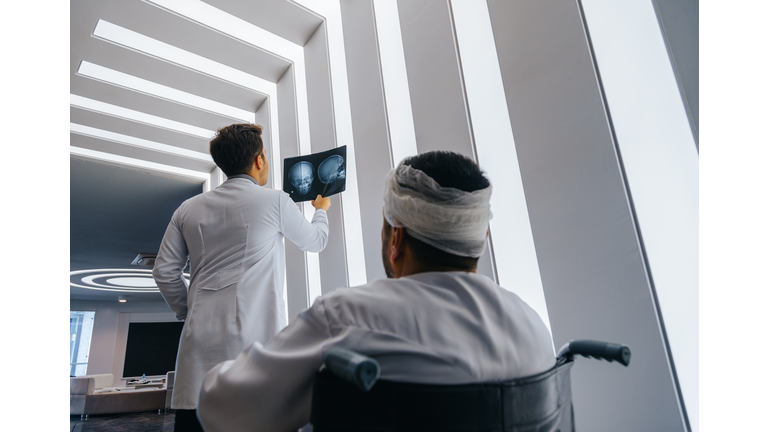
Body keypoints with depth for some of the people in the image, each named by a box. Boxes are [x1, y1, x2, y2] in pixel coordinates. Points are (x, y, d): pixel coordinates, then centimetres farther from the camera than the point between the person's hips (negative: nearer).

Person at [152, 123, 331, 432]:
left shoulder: (189, 209, 11)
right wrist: (322, 209, 36)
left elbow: (164, 271, 13)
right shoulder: (275, 201, -1)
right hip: (256, 334, -4)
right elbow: (316, 241, 16)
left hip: (200, 338, 5)